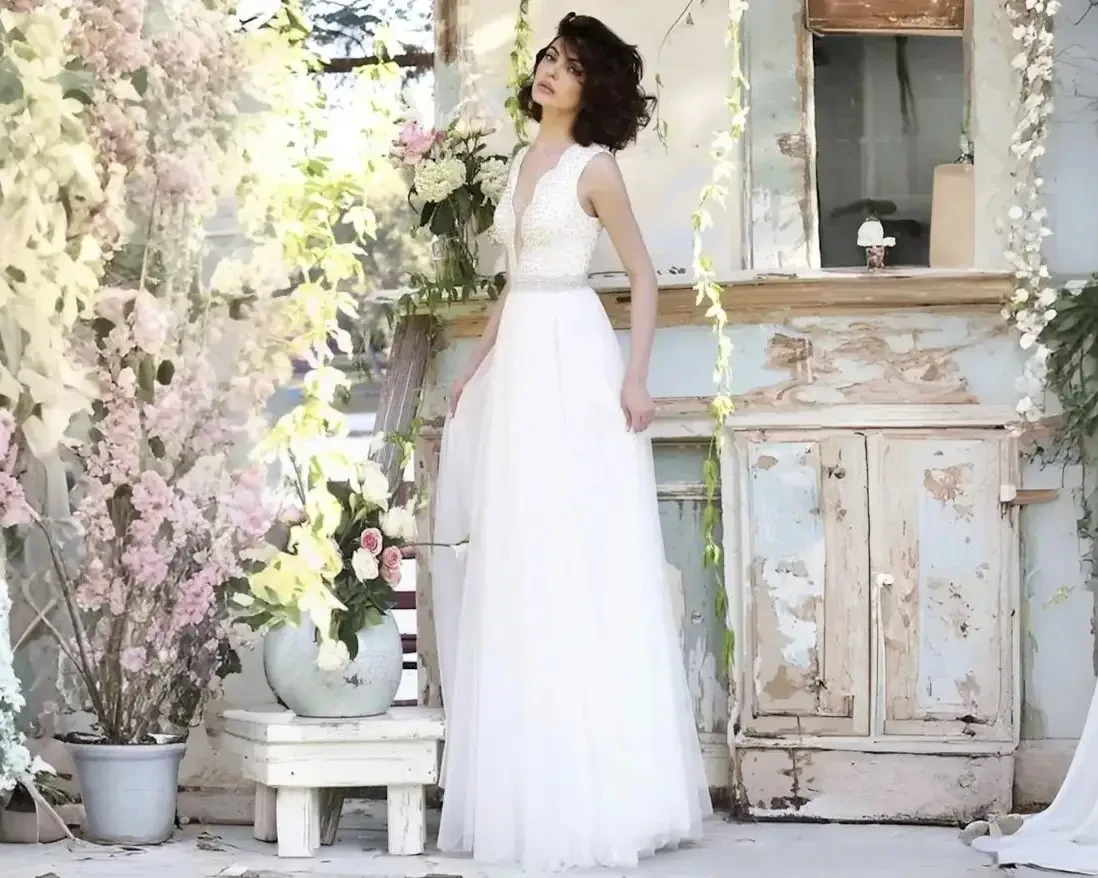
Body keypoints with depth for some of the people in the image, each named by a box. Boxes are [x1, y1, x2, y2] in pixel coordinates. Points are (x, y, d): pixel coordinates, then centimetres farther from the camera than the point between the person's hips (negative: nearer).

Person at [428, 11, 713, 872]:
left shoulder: (594, 167, -5)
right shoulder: (522, 163, 17)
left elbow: (645, 276, -5)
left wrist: (636, 376, -14)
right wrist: (474, 366, 19)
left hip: (574, 363, -8)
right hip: (517, 365, 8)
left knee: (584, 565, -7)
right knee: (518, 570, 7)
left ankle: (602, 790, -3)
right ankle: (535, 787, 13)